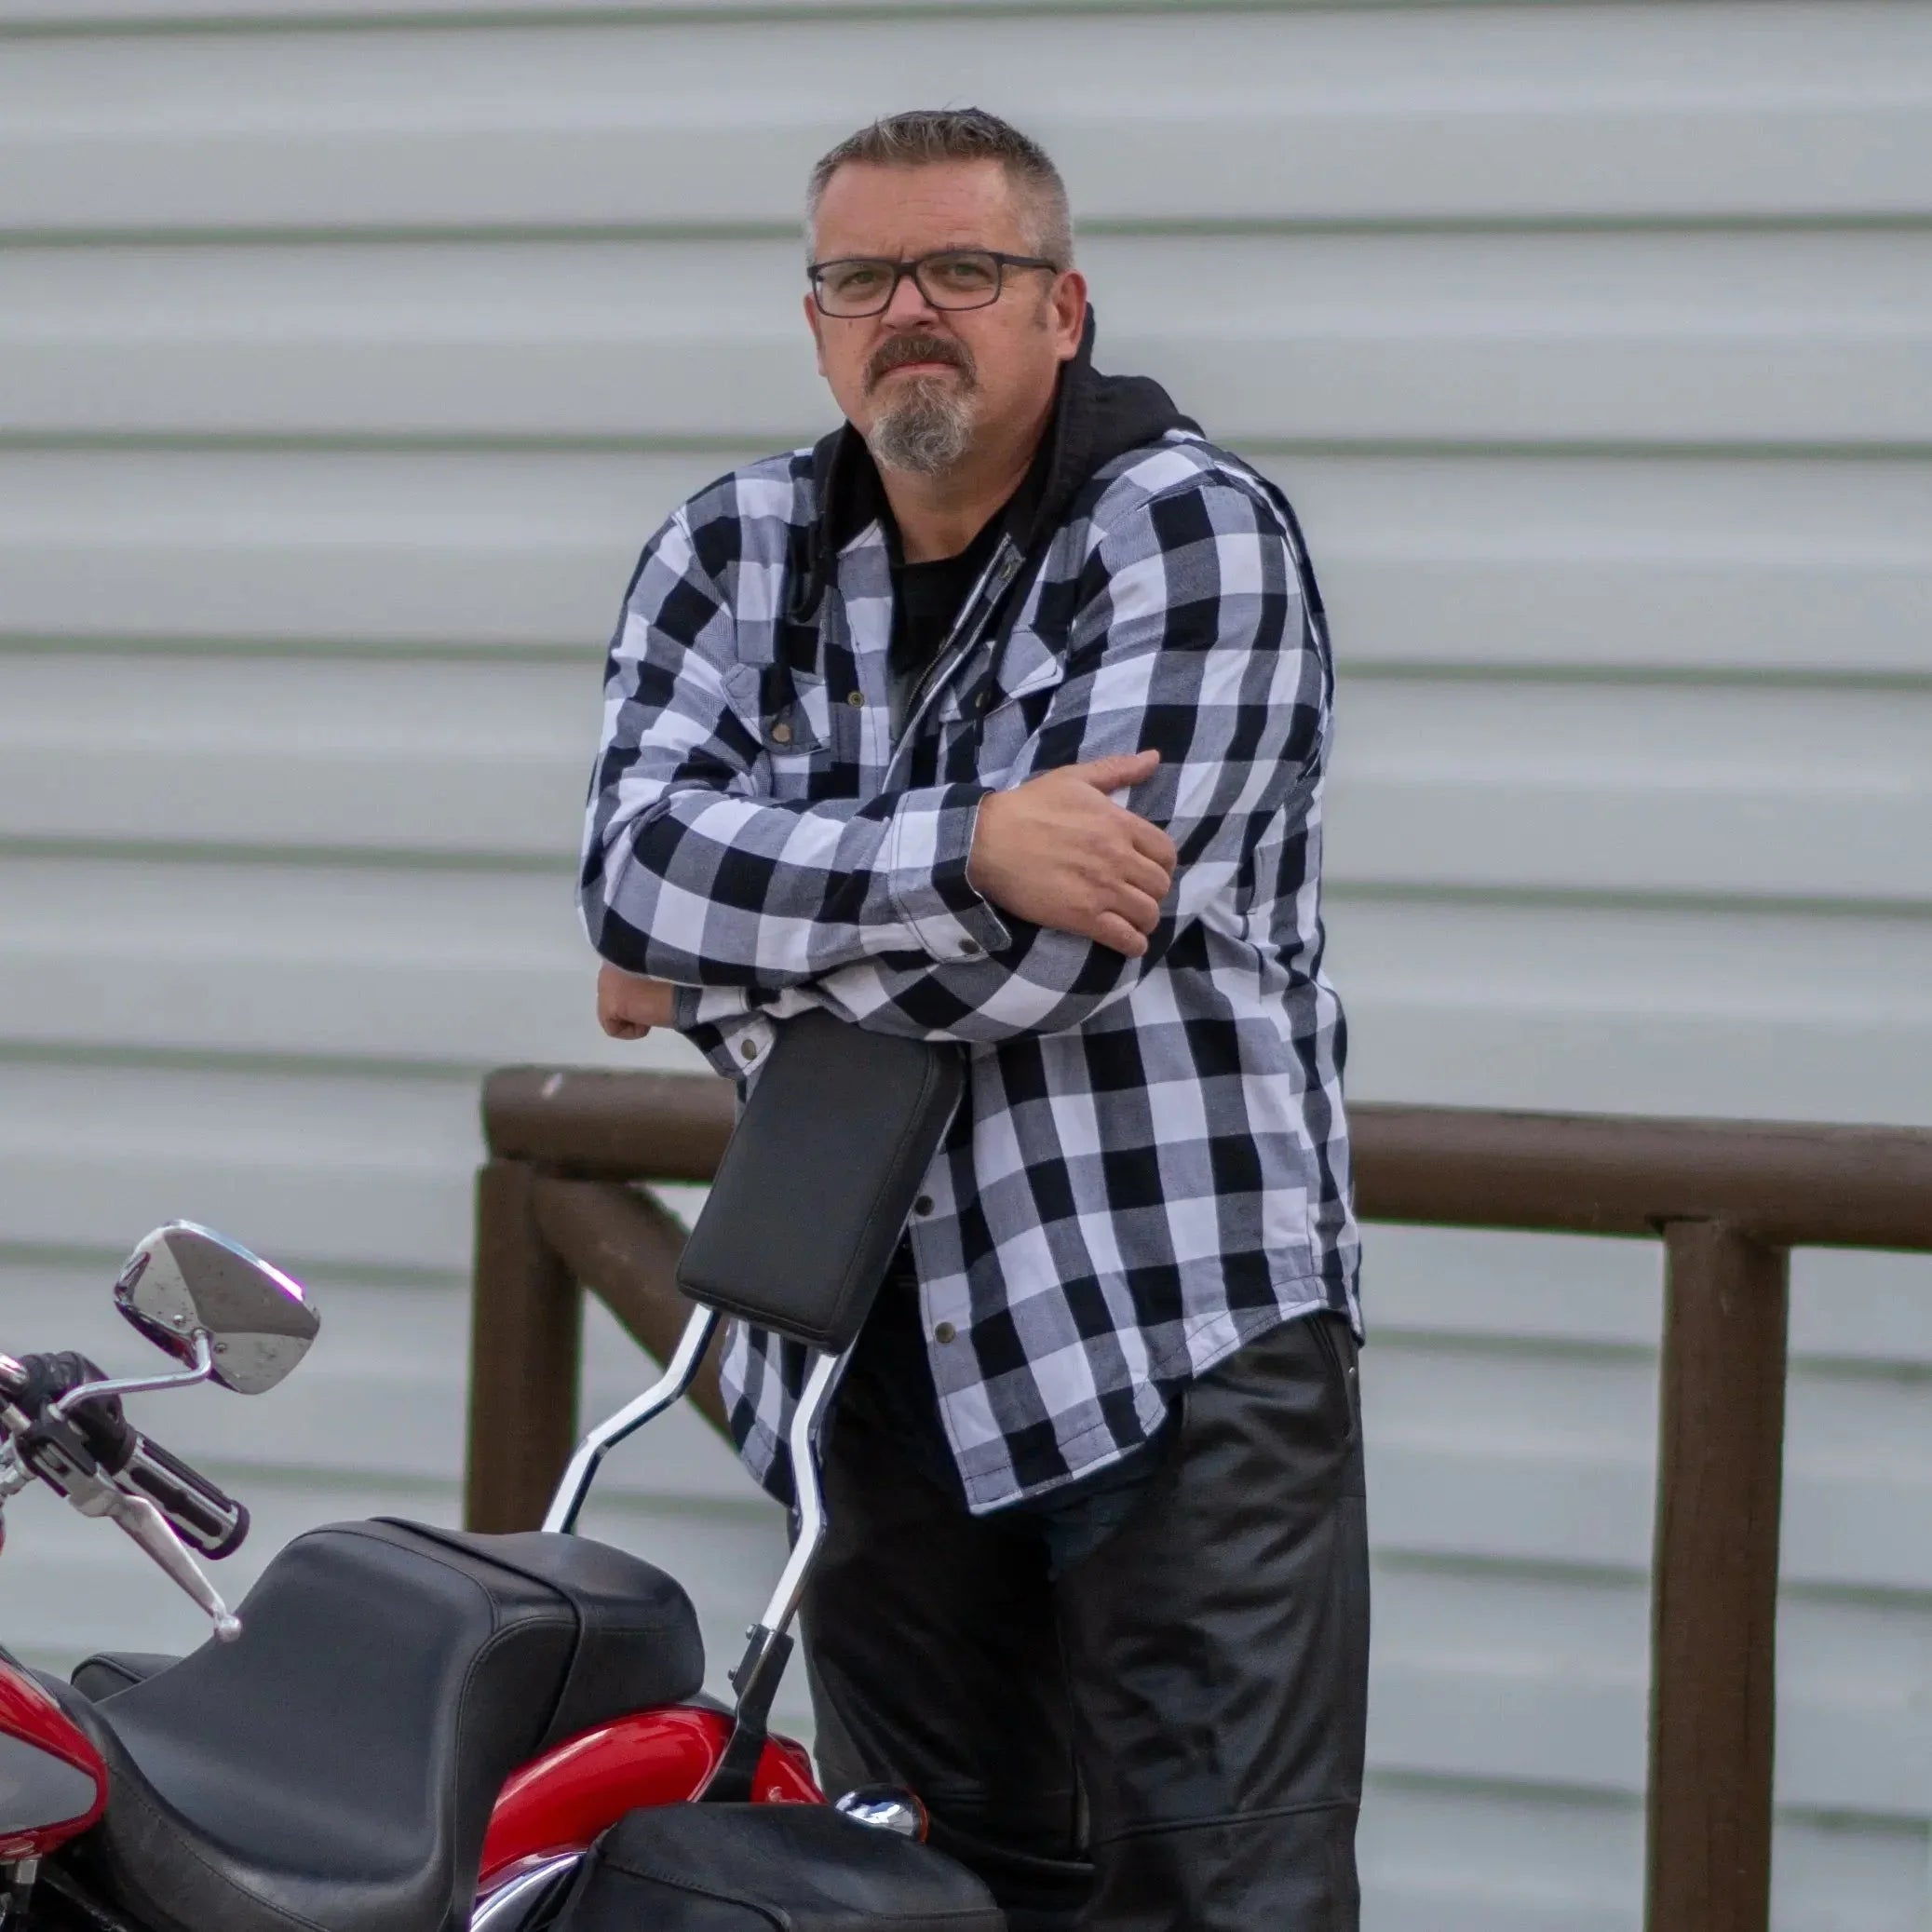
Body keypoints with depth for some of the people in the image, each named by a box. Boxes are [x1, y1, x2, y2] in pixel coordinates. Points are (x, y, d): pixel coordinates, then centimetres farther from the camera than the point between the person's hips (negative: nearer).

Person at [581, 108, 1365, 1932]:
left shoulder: (1192, 533, -8)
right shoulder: (728, 557, 9)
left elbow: (1054, 957, -17)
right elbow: (638, 862, -8)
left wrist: (713, 965, -5)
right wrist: (971, 849, -20)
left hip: (1178, 1342, -5)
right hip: (873, 1365, 5)